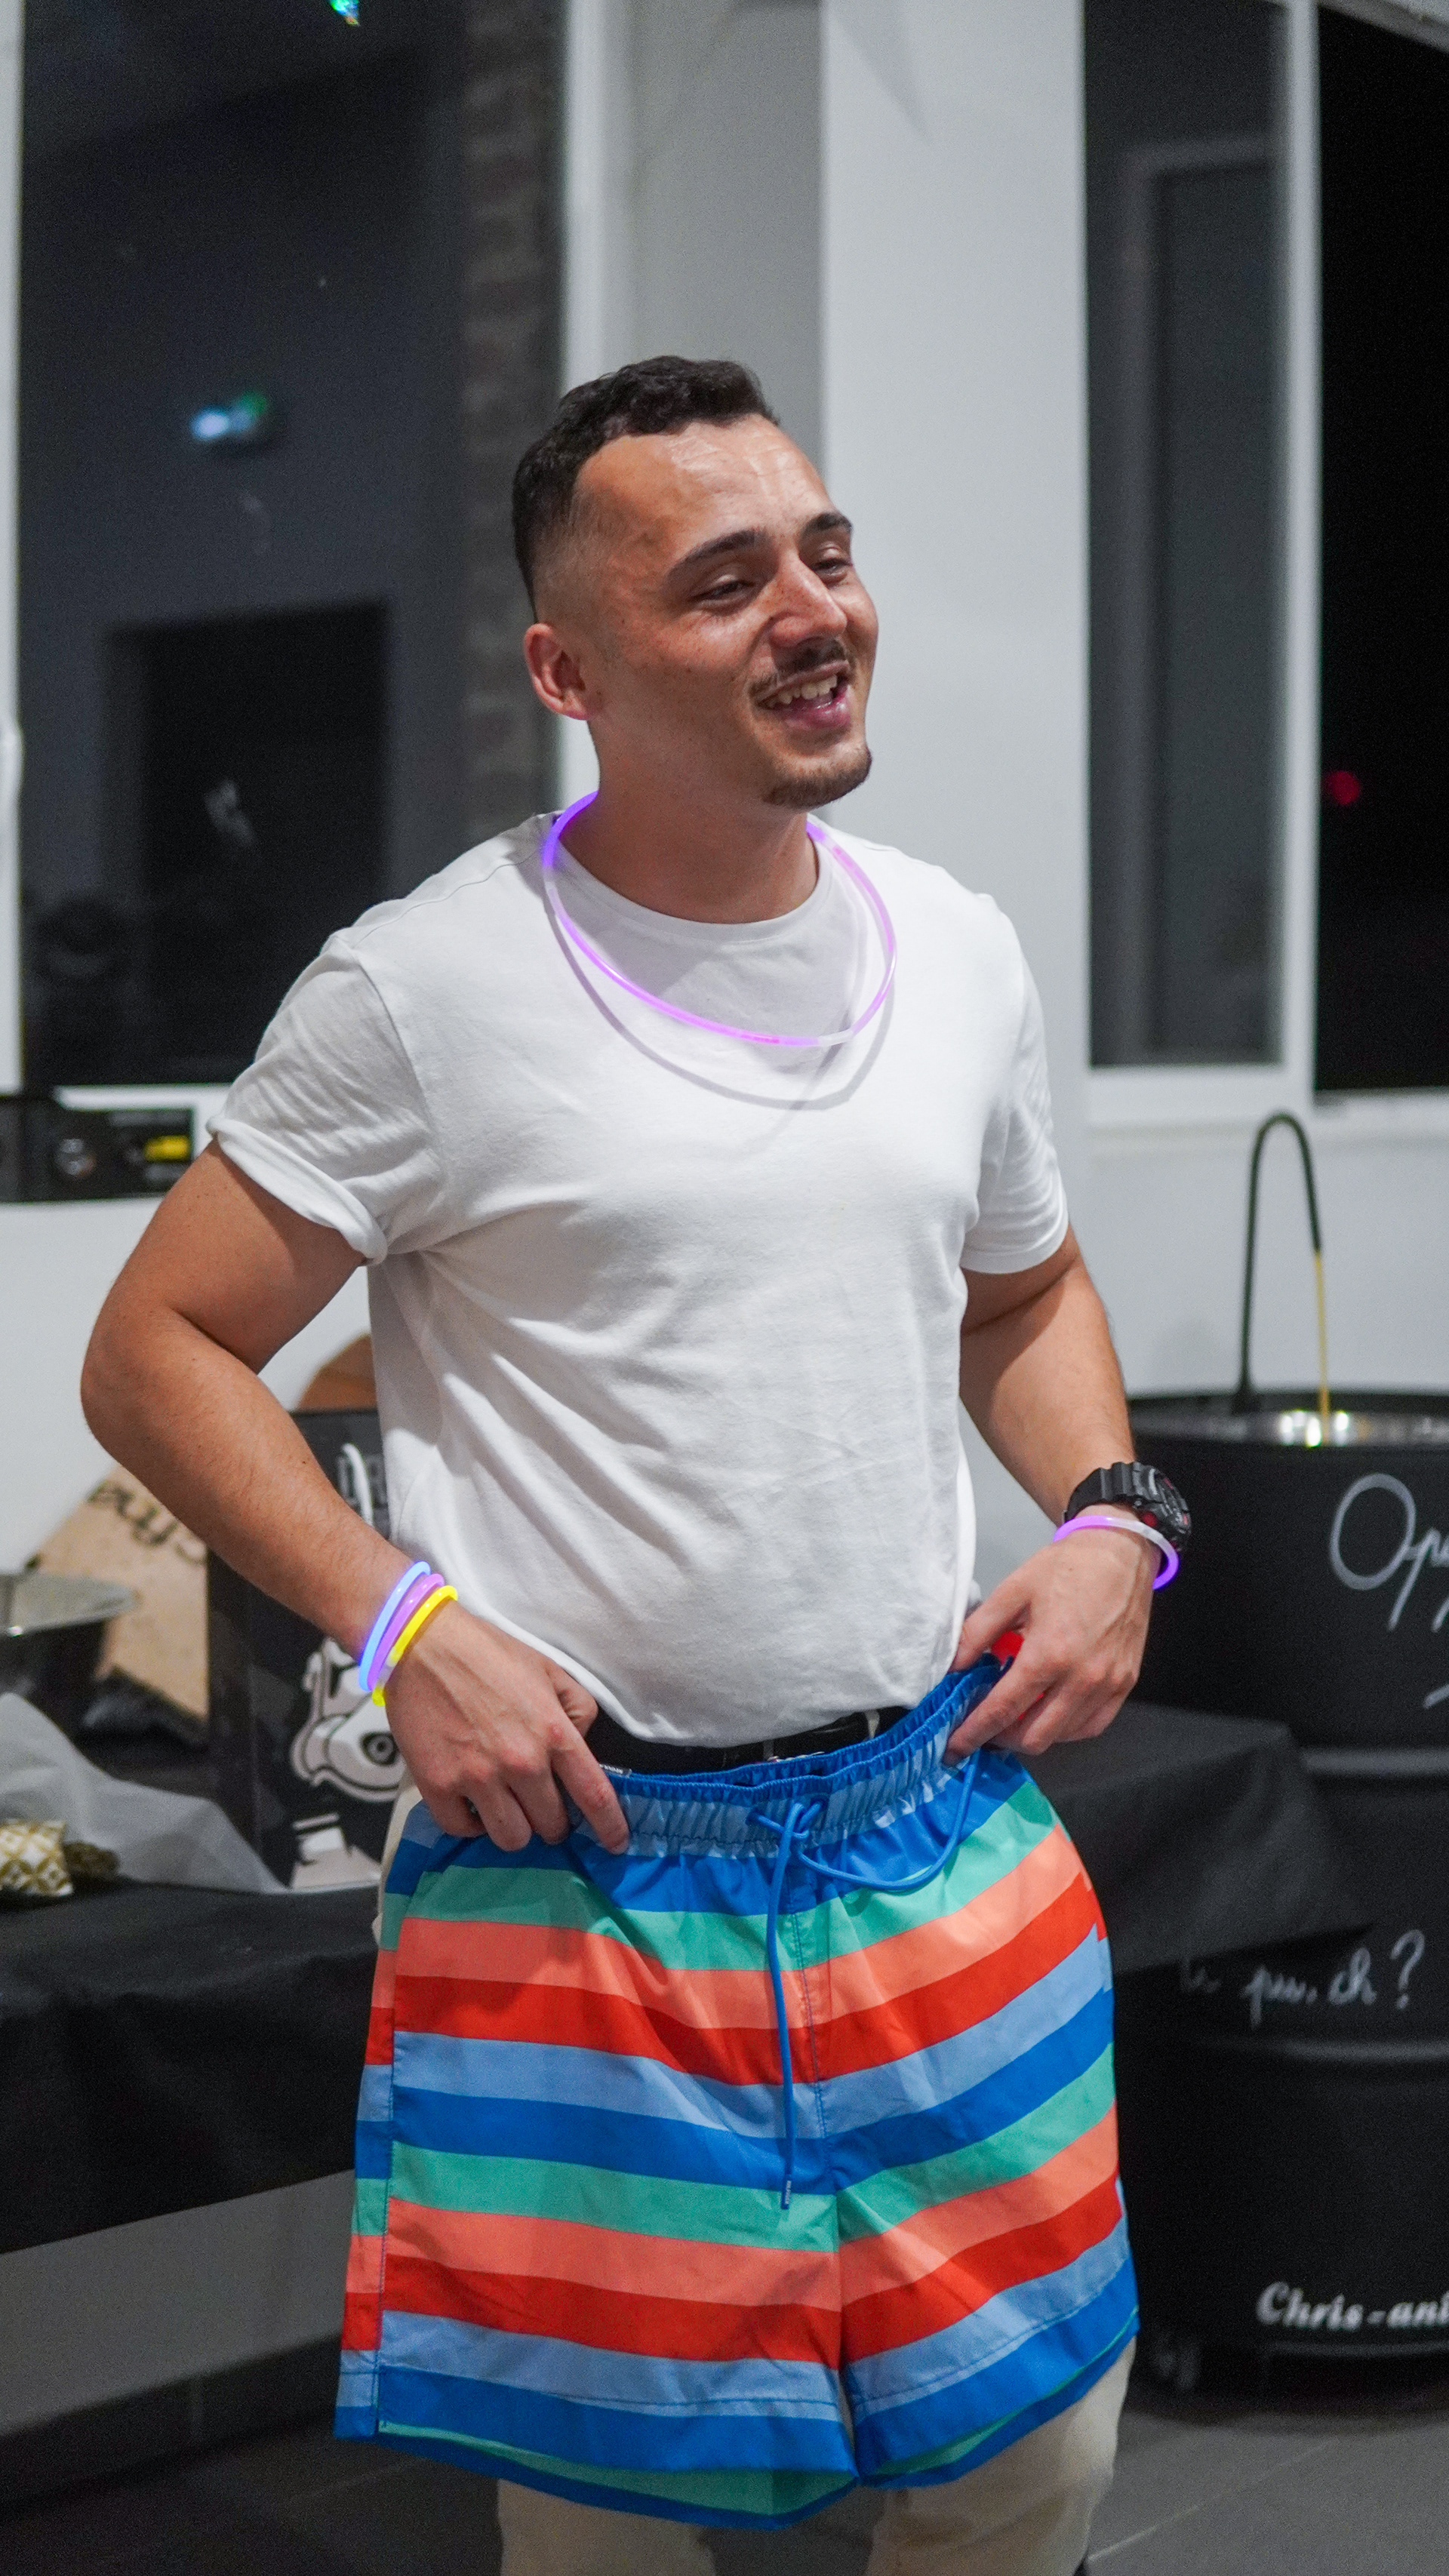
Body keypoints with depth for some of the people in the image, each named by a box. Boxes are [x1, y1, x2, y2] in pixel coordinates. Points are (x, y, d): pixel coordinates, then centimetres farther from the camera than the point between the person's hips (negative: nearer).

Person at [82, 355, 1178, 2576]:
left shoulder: (959, 953, 7)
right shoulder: (429, 990, -9)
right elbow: (157, 1352, -5)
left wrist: (1107, 1516, 5)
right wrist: (406, 1630, -15)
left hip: (946, 1827, 5)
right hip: (584, 1865, -4)